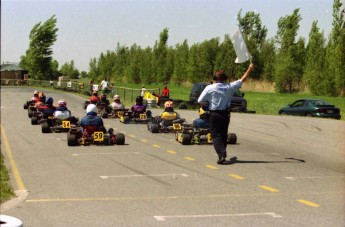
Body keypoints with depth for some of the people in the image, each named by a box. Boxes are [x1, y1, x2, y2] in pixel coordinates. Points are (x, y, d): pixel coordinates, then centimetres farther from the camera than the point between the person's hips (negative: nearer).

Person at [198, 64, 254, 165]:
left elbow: (200, 101, -7)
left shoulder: (209, 88, -9)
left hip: (215, 114, -3)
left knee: (216, 135, -3)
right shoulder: (229, 87, -2)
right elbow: (242, 80, 9)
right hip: (226, 114, 3)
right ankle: (223, 155, 27)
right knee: (223, 135, 18)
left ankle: (221, 155, -20)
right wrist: (249, 69, 22)